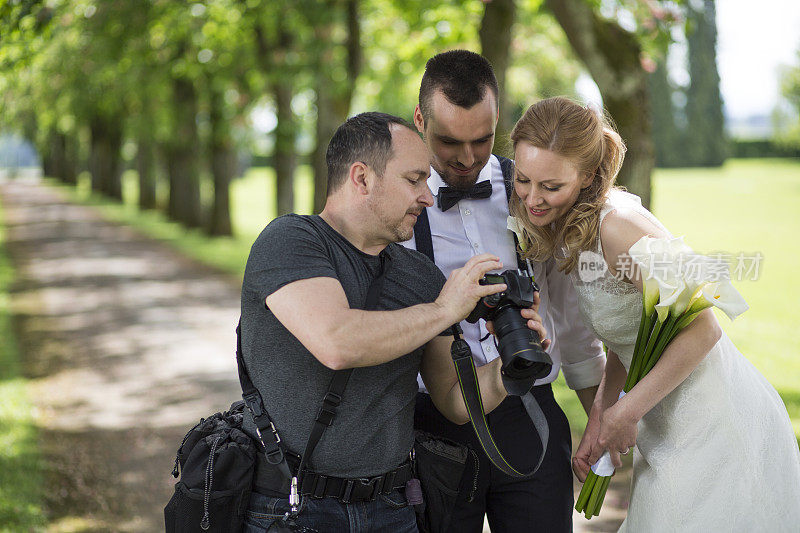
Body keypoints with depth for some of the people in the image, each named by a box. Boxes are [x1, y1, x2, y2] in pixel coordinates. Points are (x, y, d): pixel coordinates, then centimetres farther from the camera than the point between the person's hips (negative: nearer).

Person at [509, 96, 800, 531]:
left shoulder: (618, 225, -24)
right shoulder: (567, 230, 3)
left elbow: (700, 331, -24)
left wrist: (624, 414, -16)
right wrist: (599, 415, 3)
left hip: (714, 427, -8)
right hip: (669, 429, 8)